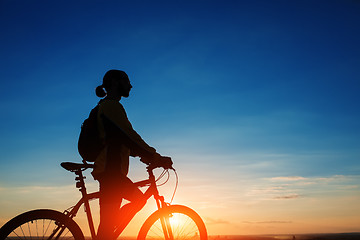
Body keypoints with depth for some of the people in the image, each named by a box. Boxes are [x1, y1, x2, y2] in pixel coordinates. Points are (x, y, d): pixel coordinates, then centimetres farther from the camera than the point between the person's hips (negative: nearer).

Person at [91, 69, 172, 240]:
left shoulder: (108, 106, 22)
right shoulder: (111, 105, -11)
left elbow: (122, 140, 24)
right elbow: (128, 136, -21)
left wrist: (143, 154, 17)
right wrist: (156, 157, -20)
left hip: (112, 170, 11)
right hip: (110, 170, -11)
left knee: (138, 200, 16)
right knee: (107, 221, -8)